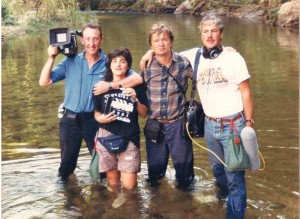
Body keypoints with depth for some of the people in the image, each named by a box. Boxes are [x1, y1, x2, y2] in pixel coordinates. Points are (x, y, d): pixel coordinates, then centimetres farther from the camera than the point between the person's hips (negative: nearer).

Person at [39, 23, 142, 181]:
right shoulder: (70, 62, -2)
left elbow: (138, 78, -18)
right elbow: (44, 82, -4)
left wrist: (110, 85, -27)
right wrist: (51, 58, -13)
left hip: (95, 119, -1)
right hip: (70, 120, 1)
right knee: (67, 163, 16)